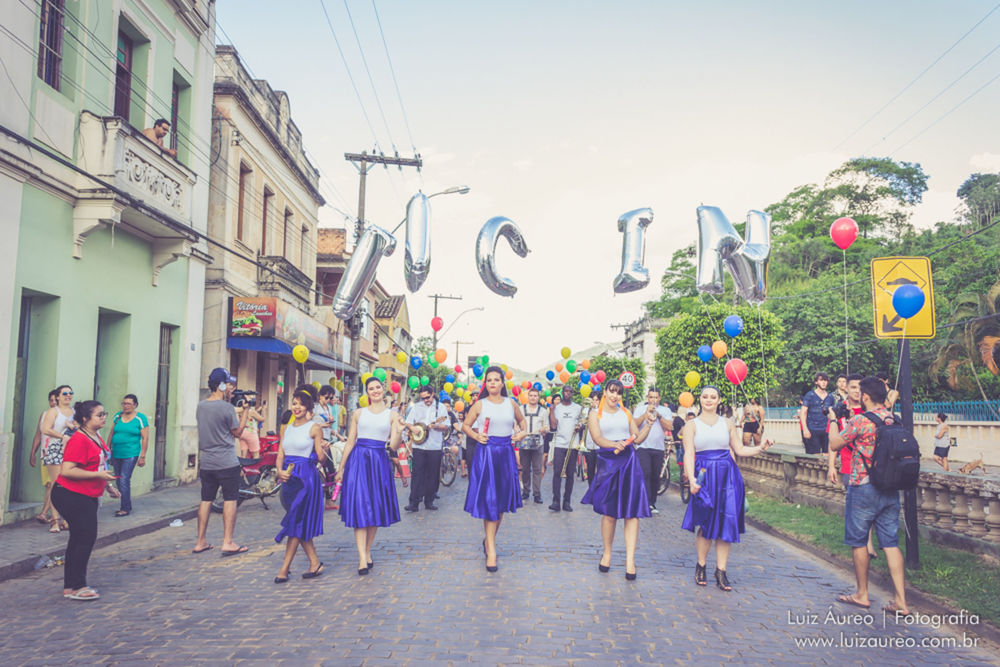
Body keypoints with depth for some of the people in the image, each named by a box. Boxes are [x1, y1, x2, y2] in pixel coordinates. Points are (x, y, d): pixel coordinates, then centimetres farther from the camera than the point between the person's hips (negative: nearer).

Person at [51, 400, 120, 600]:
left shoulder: (97, 438, 10)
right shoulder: (79, 440, -20)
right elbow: (67, 470, -27)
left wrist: (108, 486, 22)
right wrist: (98, 475, -26)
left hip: (88, 497, 10)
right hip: (71, 496, -10)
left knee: (80, 539, 14)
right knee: (85, 538, -7)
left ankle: (70, 585, 24)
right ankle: (75, 587, 4)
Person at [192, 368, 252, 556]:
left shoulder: (200, 406, 7)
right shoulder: (227, 407, -15)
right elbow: (238, 432, -5)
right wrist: (246, 410, 2)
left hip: (206, 463, 7)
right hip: (227, 463, -7)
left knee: (206, 500, 12)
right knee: (230, 500, 0)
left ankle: (200, 542, 18)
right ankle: (227, 543, 0)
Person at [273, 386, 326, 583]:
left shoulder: (314, 428, -4)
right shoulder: (287, 428, 13)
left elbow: (320, 459, -3)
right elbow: (280, 455, 8)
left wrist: (324, 450, -20)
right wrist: (280, 471, -7)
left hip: (306, 477, -6)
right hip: (289, 478, 6)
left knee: (296, 522, -4)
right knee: (300, 523, 9)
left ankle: (285, 568, 2)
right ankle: (315, 563, 19)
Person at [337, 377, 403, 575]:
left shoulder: (392, 415, 7)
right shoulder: (359, 413, 9)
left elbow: (394, 445, 0)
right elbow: (350, 442, 10)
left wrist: (399, 432, -19)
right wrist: (341, 468, 8)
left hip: (379, 462, 1)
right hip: (358, 460, -1)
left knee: (376, 508, 5)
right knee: (359, 507, -7)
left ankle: (368, 553, 19)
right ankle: (362, 559, -8)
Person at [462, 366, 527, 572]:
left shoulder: (510, 403, 8)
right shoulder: (480, 404, 0)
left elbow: (521, 419, 26)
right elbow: (465, 425, 7)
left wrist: (522, 432, 8)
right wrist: (476, 436, -10)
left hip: (505, 454, 4)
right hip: (485, 453, -4)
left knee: (502, 501, 10)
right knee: (488, 501, -6)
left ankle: (490, 539, 28)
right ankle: (491, 550, -3)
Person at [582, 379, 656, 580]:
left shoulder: (626, 413, 15)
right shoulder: (596, 414, 6)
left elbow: (638, 439, 12)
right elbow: (598, 438, -9)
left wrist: (648, 424, -2)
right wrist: (615, 444, -27)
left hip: (629, 462, 2)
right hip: (608, 462, -2)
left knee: (632, 511, -6)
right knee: (609, 513, 0)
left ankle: (630, 559, -4)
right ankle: (607, 553, 21)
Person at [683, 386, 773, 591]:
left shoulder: (727, 424, 13)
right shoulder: (692, 425, 5)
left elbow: (740, 449, 14)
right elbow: (689, 454, -4)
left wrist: (761, 448, -2)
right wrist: (691, 478, -18)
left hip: (728, 476, 2)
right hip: (704, 476, -2)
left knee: (726, 523, -1)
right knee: (705, 524, -2)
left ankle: (721, 571, 7)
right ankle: (701, 566, 17)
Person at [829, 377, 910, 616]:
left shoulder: (859, 421, -16)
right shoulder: (895, 420, 3)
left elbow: (834, 445, -6)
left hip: (863, 488, -6)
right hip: (890, 489, 6)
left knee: (859, 541, 9)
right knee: (891, 543, 8)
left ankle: (862, 594, 20)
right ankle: (901, 601, 7)